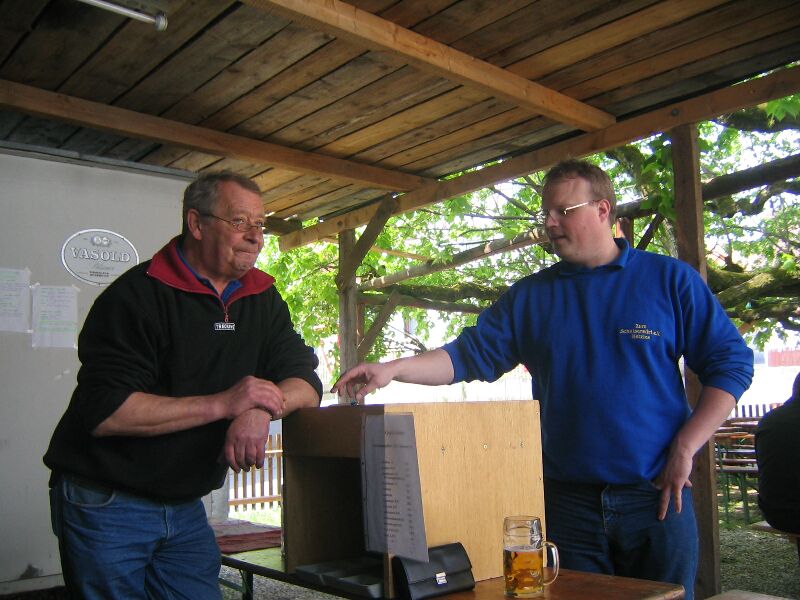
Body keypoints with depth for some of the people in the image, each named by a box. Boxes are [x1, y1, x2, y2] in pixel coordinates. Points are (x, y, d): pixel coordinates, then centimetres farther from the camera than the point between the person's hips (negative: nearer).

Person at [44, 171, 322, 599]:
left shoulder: (262, 300, 3)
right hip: (105, 505, -5)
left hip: (185, 508, 6)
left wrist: (260, 409, -23)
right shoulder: (138, 295, -17)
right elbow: (103, 411, -24)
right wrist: (221, 404, -28)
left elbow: (306, 382, -1)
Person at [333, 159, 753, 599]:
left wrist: (684, 451, -9)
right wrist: (393, 369, -14)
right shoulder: (529, 296, 7)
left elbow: (731, 362, 0)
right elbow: (470, 354, 1)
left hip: (656, 496, -1)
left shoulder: (669, 279, 0)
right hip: (566, 498, 2)